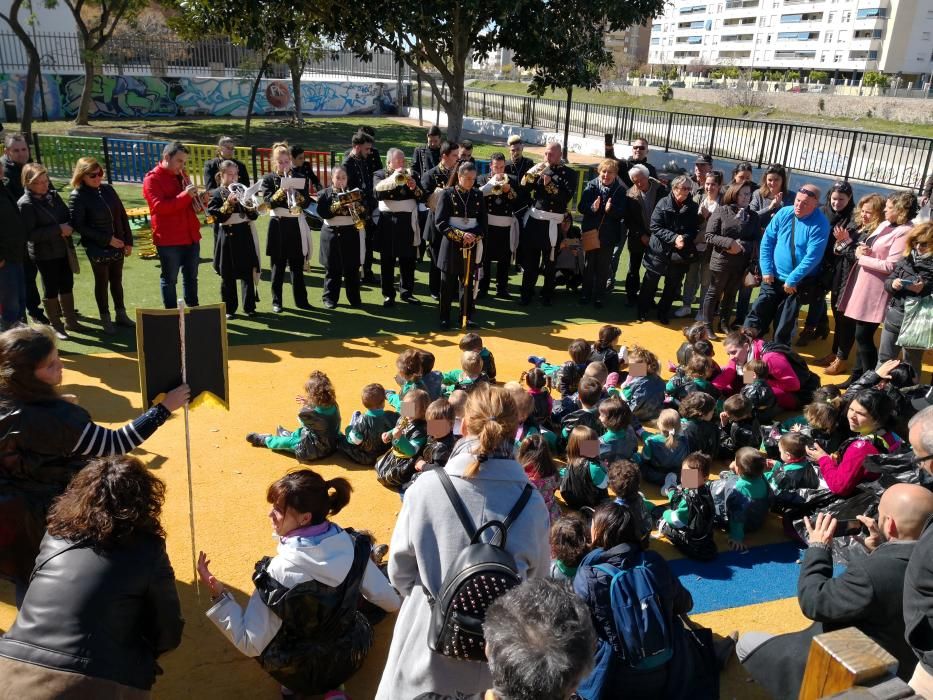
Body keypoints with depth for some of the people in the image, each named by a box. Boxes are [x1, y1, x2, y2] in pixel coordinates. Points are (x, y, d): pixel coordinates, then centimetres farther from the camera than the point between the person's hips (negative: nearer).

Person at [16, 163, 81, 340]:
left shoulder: (53, 195, 3)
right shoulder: (25, 204, -15)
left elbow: (68, 214, 12)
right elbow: (30, 234, -21)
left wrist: (68, 227, -11)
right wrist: (58, 229, -24)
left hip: (64, 250, 6)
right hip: (45, 254, -6)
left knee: (67, 286, 16)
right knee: (51, 290, 5)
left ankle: (71, 321, 30)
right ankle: (56, 326, 19)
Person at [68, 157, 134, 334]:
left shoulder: (107, 189, 3)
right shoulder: (77, 197, -11)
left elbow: (122, 215, 7)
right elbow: (79, 226, -14)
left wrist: (128, 241, 3)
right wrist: (107, 239, -17)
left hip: (117, 245, 4)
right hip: (97, 248, -4)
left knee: (117, 280, 16)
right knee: (102, 283, 8)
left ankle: (121, 314, 30)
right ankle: (105, 319, 22)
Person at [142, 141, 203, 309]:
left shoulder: (181, 175, 16)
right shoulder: (152, 179, -7)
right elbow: (159, 206, -21)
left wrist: (200, 200, 1)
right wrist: (185, 195, -26)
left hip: (191, 236, 7)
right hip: (168, 239, -7)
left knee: (191, 277, 14)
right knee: (169, 279, 2)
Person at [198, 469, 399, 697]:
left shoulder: (278, 573, -31)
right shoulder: (354, 547, -20)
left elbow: (250, 644, -22)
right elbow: (392, 602, -6)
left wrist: (218, 594, -24)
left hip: (300, 676, -3)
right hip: (351, 659, 4)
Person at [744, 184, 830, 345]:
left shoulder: (820, 224, -17)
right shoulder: (784, 213, -4)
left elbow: (812, 257, -21)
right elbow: (767, 240, 0)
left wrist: (792, 279, -21)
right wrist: (766, 269, -7)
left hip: (799, 282, -3)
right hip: (774, 277, 3)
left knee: (785, 323, 7)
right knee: (758, 312, 4)